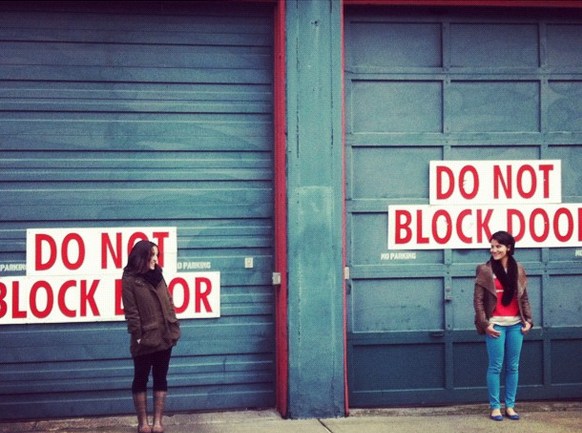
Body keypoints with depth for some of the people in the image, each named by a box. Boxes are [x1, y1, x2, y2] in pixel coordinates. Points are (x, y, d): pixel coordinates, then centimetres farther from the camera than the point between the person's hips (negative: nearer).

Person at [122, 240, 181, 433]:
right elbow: (131, 311, -11)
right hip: (145, 339, -6)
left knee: (160, 378, 8)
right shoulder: (129, 279, -7)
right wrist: (138, 335, -14)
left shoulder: (157, 276, 12)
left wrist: (174, 328, 5)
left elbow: (169, 303, 12)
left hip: (164, 337, 6)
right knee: (141, 379, 6)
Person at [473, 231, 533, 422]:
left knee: (513, 366, 7)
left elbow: (524, 298, 12)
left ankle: (510, 406, 16)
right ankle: (495, 406, 8)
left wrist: (528, 320, 2)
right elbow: (478, 300, -5)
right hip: (496, 324, -3)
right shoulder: (485, 270, -3)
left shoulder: (519, 270, 8)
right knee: (496, 366, 0)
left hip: (515, 324, 4)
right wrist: (485, 324, -11)